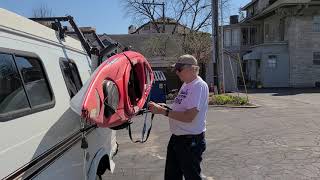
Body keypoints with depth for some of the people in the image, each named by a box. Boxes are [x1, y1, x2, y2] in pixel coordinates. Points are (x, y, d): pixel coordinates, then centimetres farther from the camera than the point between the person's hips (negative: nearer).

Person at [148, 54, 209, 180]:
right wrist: (164, 107, 0)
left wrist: (163, 111, -22)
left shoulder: (199, 86, -18)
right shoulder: (186, 85, 10)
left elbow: (188, 117, -26)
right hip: (176, 137, 9)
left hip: (191, 140, -9)